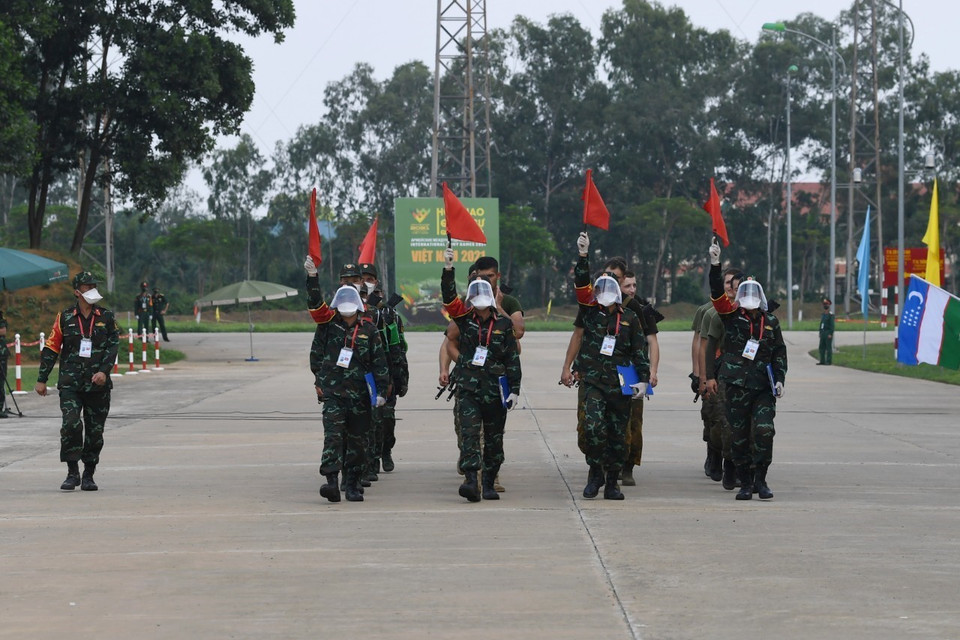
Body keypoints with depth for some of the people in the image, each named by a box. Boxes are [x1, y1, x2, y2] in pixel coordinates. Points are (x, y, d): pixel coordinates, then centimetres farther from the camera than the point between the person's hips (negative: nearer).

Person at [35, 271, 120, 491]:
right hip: (70, 384, -1)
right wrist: (42, 379, 8)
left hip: (98, 385, 1)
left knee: (95, 432, 4)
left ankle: (88, 475, 18)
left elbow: (113, 346, -1)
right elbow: (51, 349, 9)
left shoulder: (106, 317, 6)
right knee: (71, 424, -18)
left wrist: (104, 371, -16)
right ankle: (72, 473, -8)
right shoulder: (65, 318, 5)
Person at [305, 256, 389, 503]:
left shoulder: (368, 329, 5)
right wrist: (312, 277, -20)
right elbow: (315, 305, -8)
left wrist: (381, 390, -1)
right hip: (332, 390, -1)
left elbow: (379, 361, 5)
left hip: (359, 393, 1)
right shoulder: (329, 323, 6)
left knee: (357, 439, 6)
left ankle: (352, 485, 15)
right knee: (333, 434, -14)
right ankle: (331, 480, -23)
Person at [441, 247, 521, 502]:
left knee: (494, 438, 7)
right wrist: (448, 269, -22)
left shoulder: (503, 324, 3)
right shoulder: (464, 319, 4)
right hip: (468, 387, -1)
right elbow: (449, 297, -10)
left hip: (495, 389, 1)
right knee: (469, 432, -15)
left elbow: (512, 358, 4)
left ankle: (489, 484, 19)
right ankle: (471, 481, -25)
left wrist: (515, 389, -1)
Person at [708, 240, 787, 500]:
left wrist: (779, 379, 4)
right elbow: (717, 293, -9)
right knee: (739, 435, 3)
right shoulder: (732, 315, 4)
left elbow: (779, 352, 14)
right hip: (737, 386, 0)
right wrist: (715, 264, -20)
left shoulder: (771, 322, 10)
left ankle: (760, 479, -4)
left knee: (764, 430, -15)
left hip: (763, 386, 1)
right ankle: (745, 483, 13)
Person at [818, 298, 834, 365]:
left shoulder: (830, 314, -7)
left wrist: (830, 334, -17)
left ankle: (829, 361, -3)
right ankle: (822, 361, 12)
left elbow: (832, 325, -11)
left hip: (828, 333, -8)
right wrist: (820, 333, 15)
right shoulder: (822, 314, 15)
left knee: (828, 347, -5)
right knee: (822, 347, 7)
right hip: (822, 333, 8)